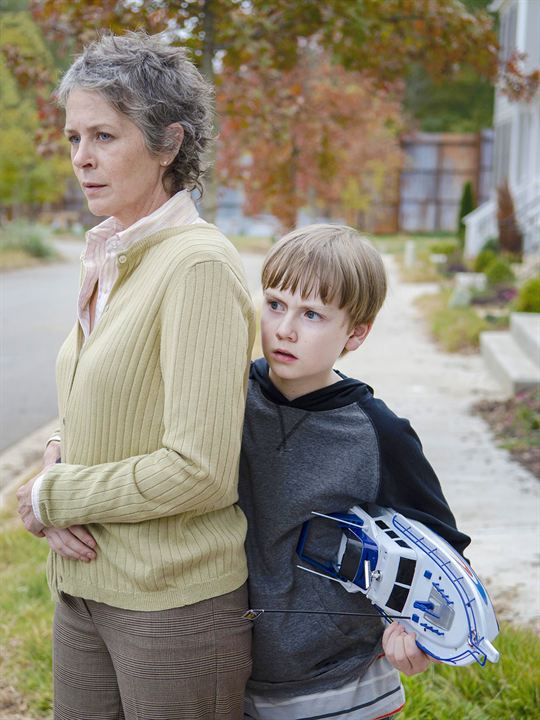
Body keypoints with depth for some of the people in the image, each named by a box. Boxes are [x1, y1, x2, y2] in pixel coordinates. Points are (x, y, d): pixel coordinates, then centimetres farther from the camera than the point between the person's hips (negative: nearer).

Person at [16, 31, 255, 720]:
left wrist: (54, 497, -12)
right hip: (86, 585, 8)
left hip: (174, 603, -7)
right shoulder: (107, 261, 7)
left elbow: (200, 471, -24)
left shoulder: (197, 265, -19)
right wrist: (54, 464, -6)